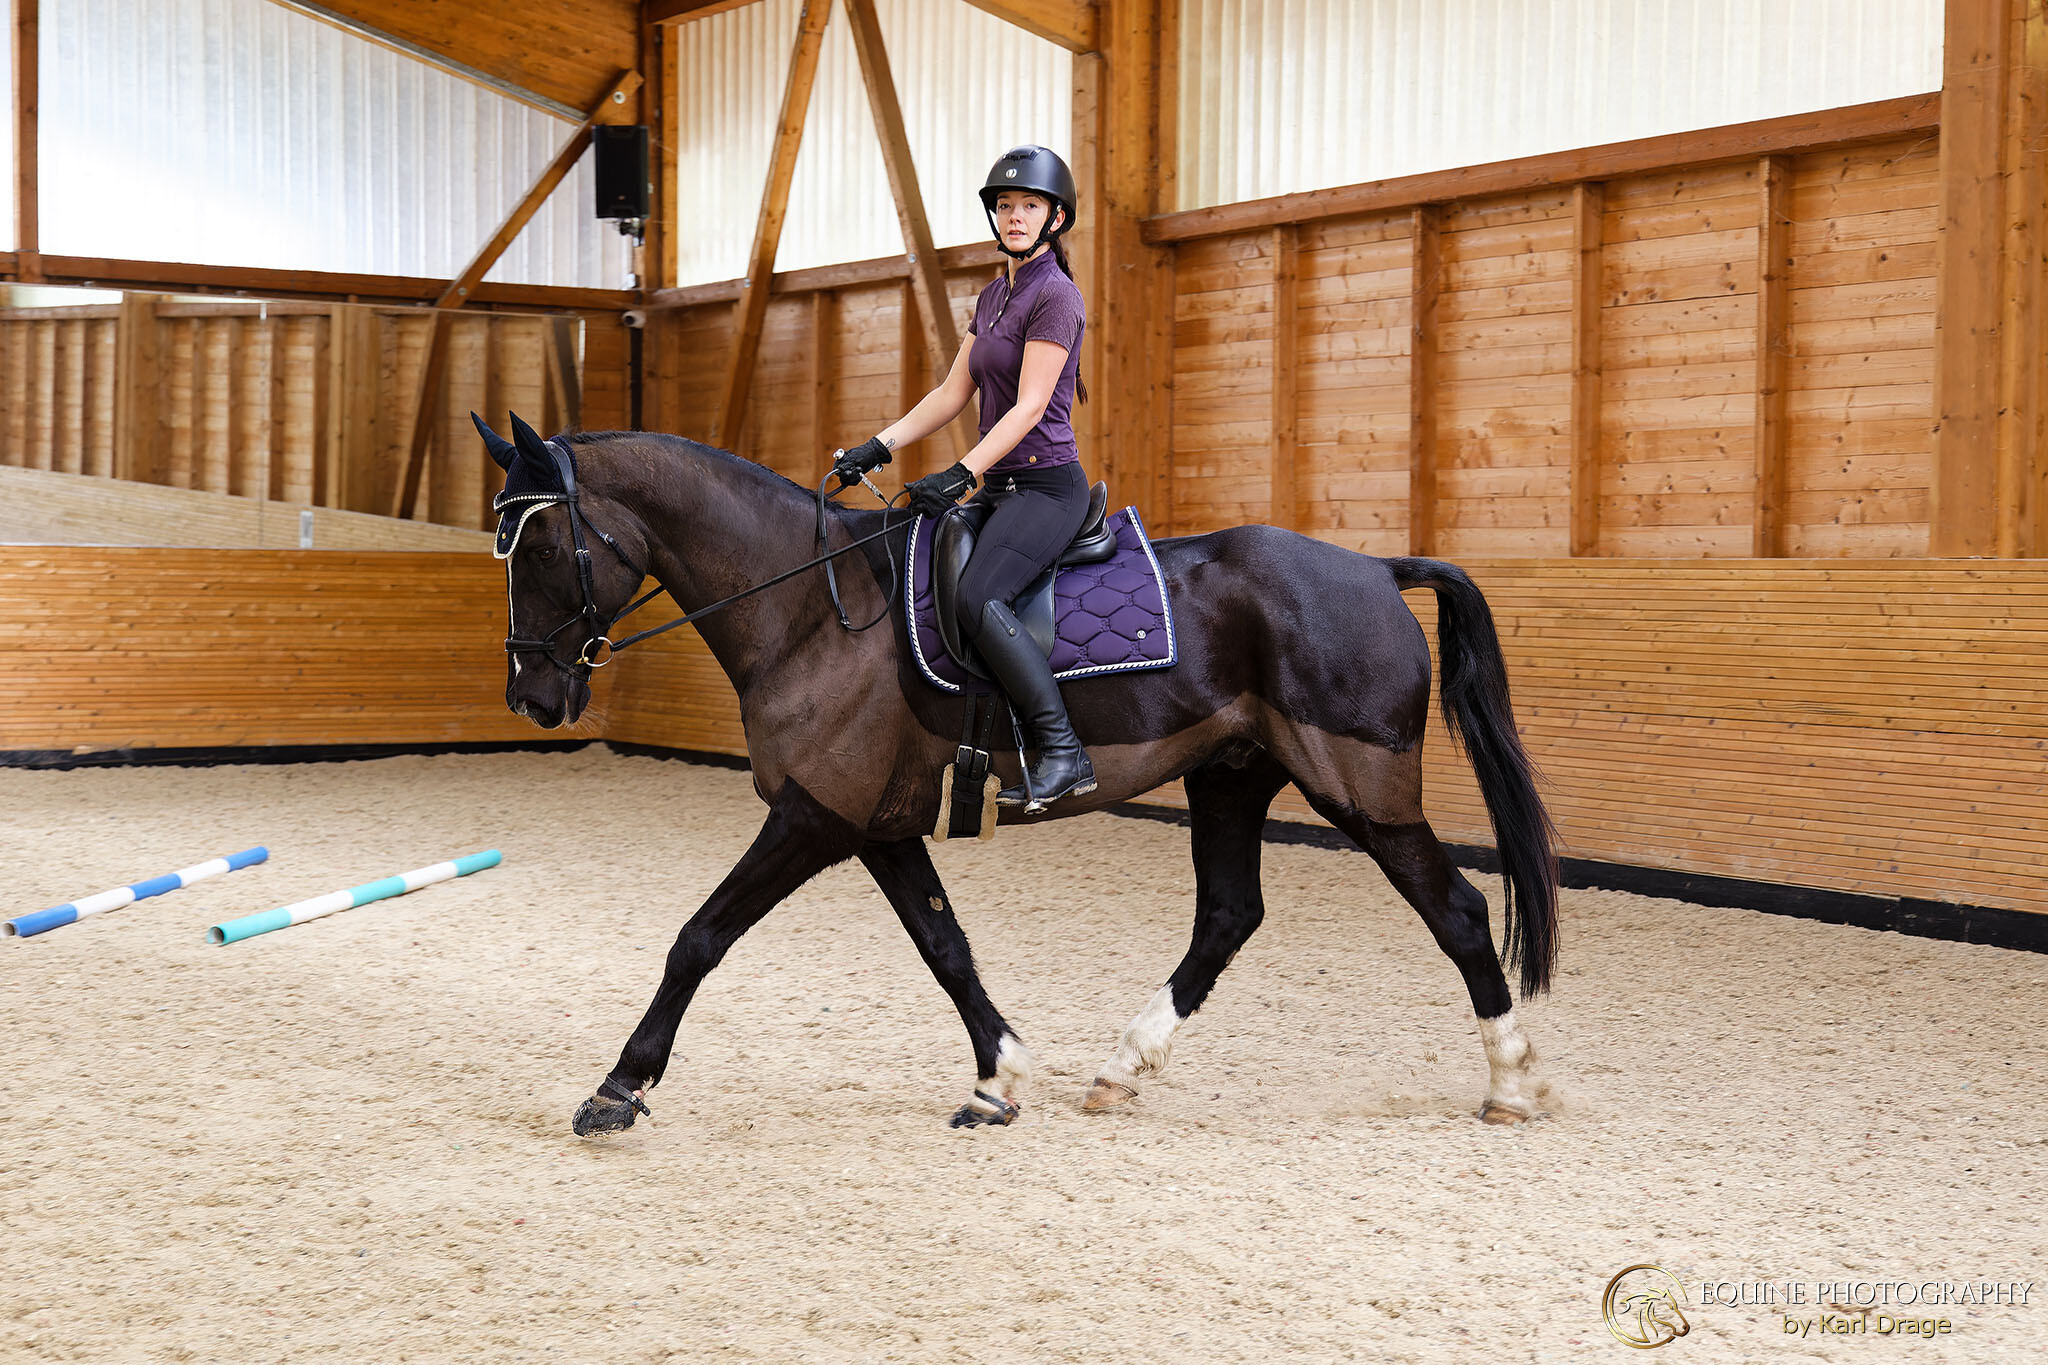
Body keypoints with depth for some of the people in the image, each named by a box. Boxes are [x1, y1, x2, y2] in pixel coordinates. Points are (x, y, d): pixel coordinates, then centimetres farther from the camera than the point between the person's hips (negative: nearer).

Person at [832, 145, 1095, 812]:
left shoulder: (1055, 296, -11)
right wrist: (878, 447, 7)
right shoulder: (992, 297, 16)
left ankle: (1064, 752, -28)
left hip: (1047, 487, -10)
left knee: (977, 596, -31)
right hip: (1000, 489, 10)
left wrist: (962, 474, -26)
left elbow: (1029, 407, -18)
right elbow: (951, 395, 16)